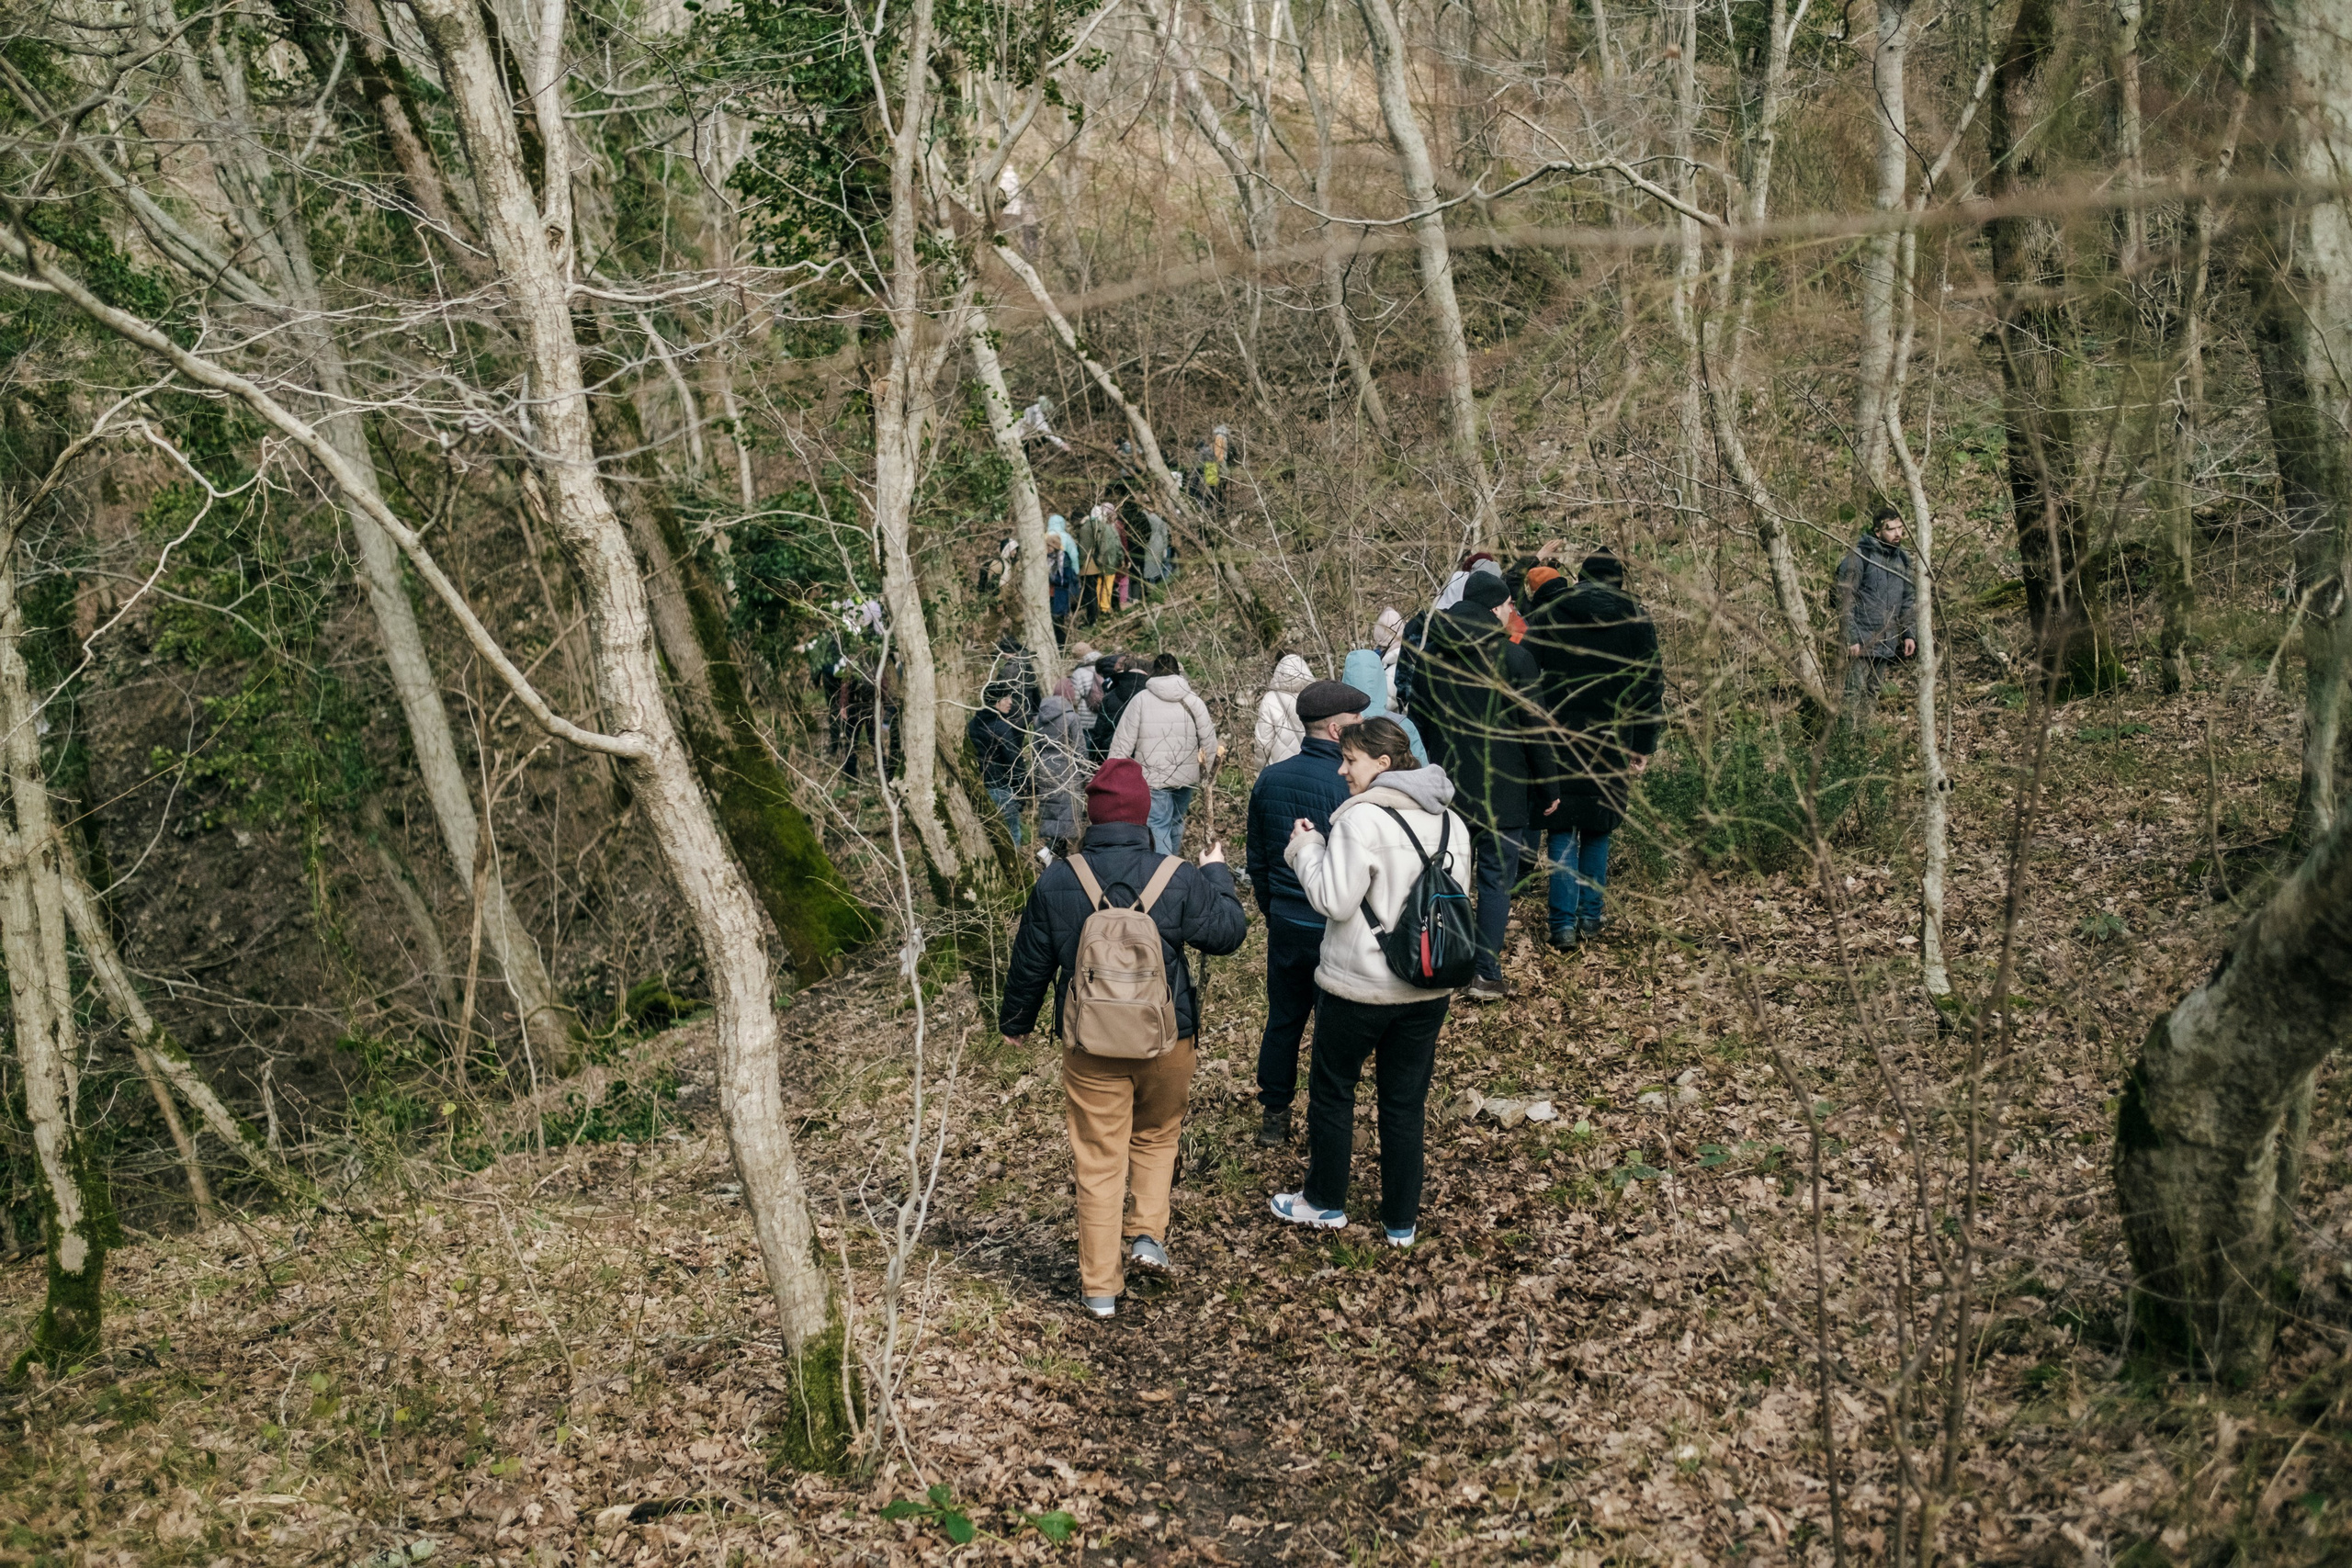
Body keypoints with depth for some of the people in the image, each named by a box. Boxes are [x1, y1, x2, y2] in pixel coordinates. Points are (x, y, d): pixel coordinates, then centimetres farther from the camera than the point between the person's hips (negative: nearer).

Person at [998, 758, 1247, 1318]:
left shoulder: (1056, 882, -8)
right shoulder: (1179, 878, -11)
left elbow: (1031, 962, 2)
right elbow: (1227, 932, 1)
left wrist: (1015, 1021, 18)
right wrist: (1217, 875, 18)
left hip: (1091, 1045, 0)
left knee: (1098, 1159, 9)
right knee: (1157, 1136, 26)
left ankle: (1100, 1286, 14)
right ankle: (1148, 1232, 14)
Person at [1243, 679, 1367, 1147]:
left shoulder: (1269, 779, 1)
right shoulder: (1348, 784, -19)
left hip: (1284, 921, 6)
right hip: (1334, 928, -5)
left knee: (1282, 1021, 17)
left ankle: (1273, 1119, 25)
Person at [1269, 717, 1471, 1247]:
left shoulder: (1363, 818, -19)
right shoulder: (1450, 822, 3)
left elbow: (1335, 901, -20)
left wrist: (1307, 848, -7)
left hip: (1359, 985, -6)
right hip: (1429, 985, 6)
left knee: (1332, 1089, 14)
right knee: (1406, 1102, 13)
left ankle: (1325, 1202, 27)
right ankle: (1402, 1220, 20)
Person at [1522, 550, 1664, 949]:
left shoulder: (1546, 615, 2)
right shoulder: (1637, 620, 3)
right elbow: (1650, 684, 3)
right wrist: (1644, 747, 6)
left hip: (1558, 734, -1)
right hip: (1611, 738, 1)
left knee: (1561, 830, 2)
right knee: (1598, 829, 15)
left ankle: (1564, 923, -6)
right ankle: (1590, 916, 16)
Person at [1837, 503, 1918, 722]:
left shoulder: (1902, 558, 11)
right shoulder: (1859, 556, -10)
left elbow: (1909, 600, 17)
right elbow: (1844, 599, -12)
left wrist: (1910, 634, 8)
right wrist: (1851, 638, -16)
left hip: (1887, 642, 6)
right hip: (1862, 639, -6)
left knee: (1874, 694, 11)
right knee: (1856, 692, -11)